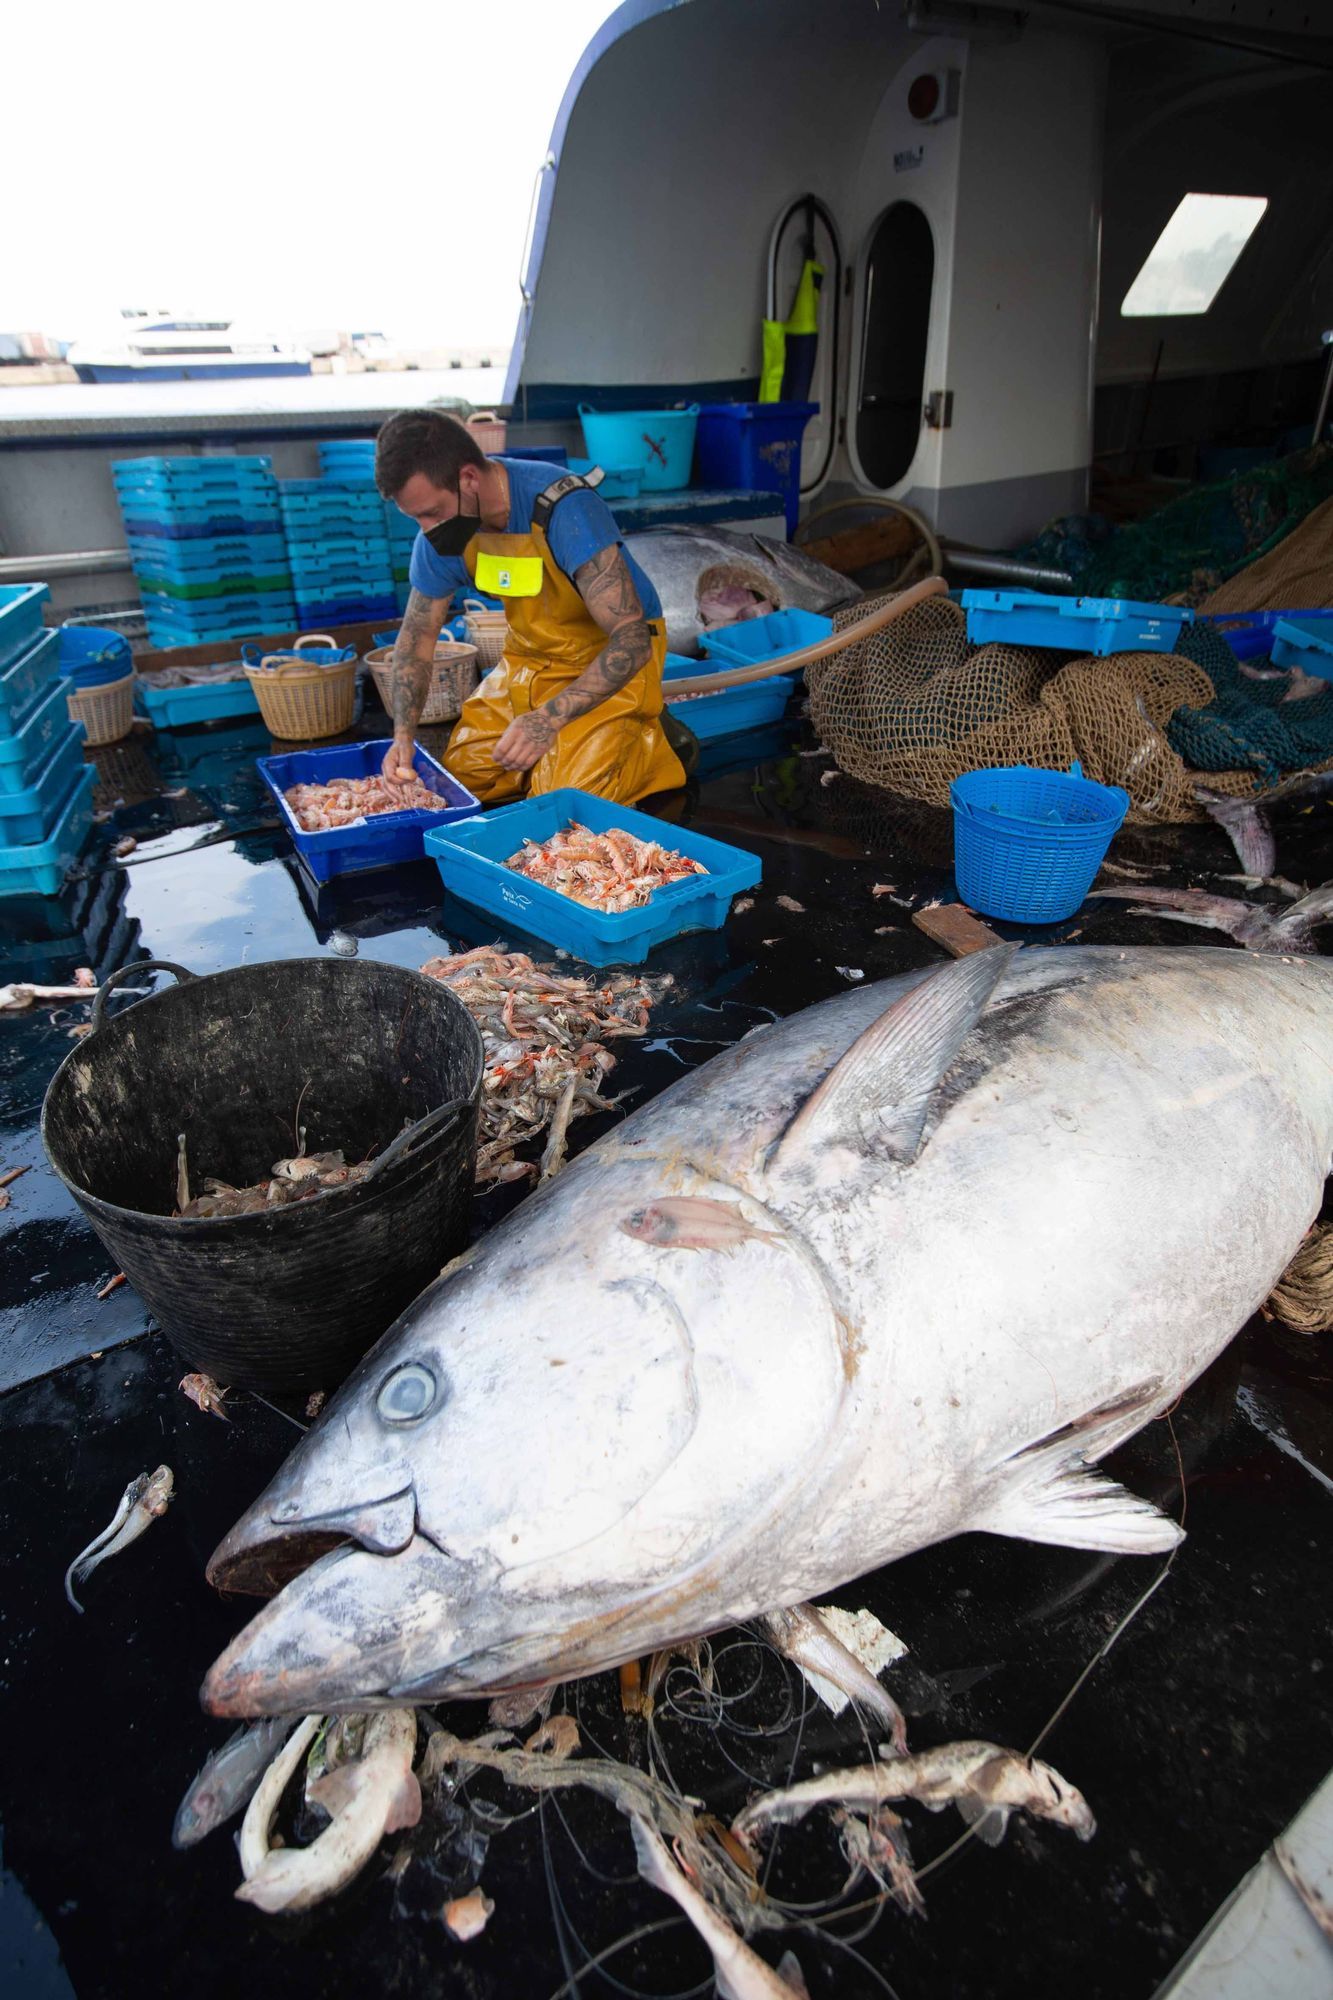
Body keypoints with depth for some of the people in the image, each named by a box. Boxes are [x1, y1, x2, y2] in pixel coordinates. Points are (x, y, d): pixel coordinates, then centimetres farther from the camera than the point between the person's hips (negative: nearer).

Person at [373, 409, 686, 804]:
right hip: (529, 657, 7)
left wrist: (549, 719, -41)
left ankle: (650, 743, 5)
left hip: (611, 659, -6)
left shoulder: (564, 509, -30)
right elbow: (417, 634, 3)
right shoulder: (441, 532, -10)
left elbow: (632, 639, -32)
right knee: (461, 772, 2)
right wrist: (403, 734, -11)